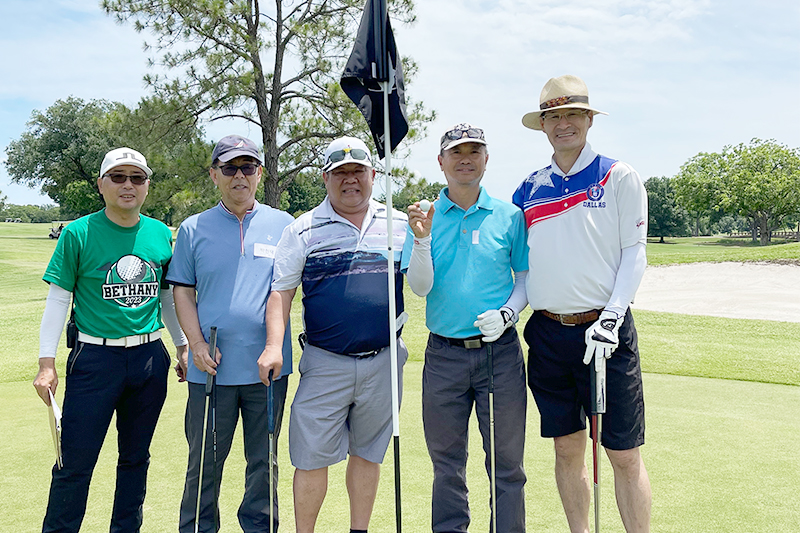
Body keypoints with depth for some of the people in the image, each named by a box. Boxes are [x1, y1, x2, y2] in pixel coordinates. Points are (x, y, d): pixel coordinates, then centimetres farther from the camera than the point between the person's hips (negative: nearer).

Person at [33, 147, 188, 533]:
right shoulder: (78, 234, -4)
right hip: (94, 358, -3)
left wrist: (183, 345, 16)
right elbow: (58, 299, -3)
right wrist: (46, 362, -7)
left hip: (150, 358, 4)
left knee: (136, 457, 15)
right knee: (76, 461, -1)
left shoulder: (161, 234, 5)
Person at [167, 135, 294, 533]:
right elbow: (182, 291, 6)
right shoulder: (194, 229, 6)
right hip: (211, 367, 0)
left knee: (263, 460, 13)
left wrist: (275, 347, -8)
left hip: (268, 366, 1)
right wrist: (196, 344, -7)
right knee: (204, 463, 9)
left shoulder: (283, 225, 5)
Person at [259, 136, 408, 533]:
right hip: (325, 363, -1)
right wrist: (273, 345, -11)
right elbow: (280, 291, 1)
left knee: (367, 453, 14)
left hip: (383, 362, 2)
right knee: (312, 456, 2)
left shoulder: (399, 225, 8)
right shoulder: (304, 230, 3)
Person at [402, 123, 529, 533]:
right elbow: (420, 287, -3)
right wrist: (422, 240, -18)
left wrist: (507, 313, -9)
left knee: (506, 463, 6)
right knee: (447, 463, 11)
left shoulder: (508, 216, 4)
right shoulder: (424, 217, 5)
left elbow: (526, 276, 8)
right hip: (444, 353, 1)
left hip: (499, 350, 0)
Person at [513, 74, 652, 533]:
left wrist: (610, 318, -15)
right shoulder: (529, 189, 11)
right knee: (567, 448, 12)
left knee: (625, 455, 0)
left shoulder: (619, 177, 1)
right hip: (548, 333, 3)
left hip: (606, 331, -3)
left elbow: (634, 253, -4)